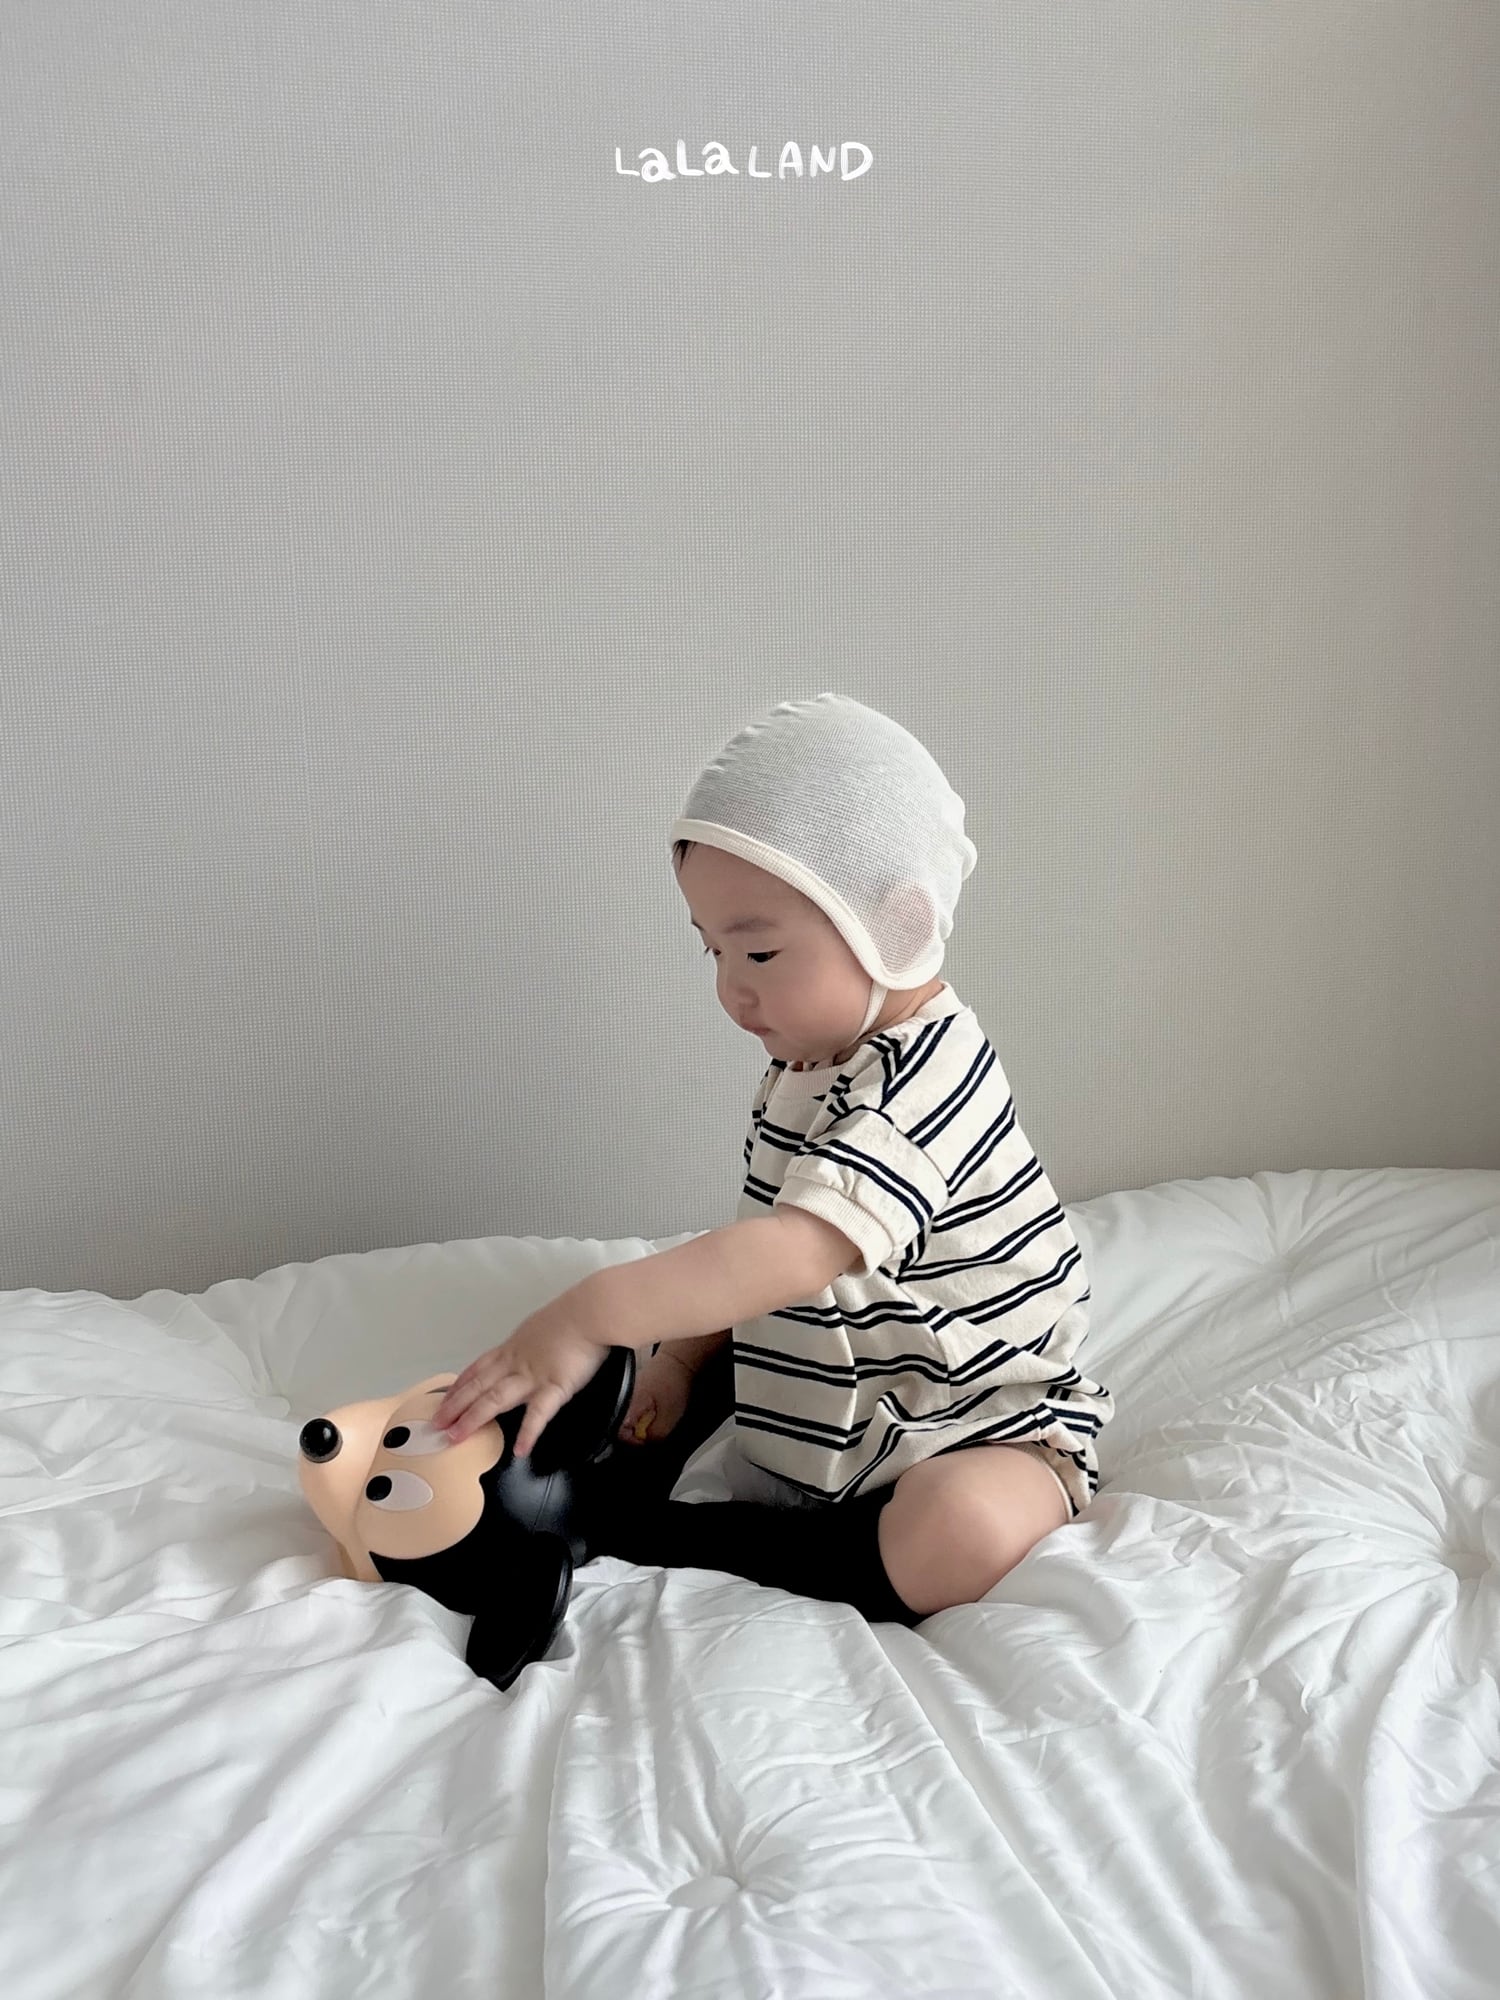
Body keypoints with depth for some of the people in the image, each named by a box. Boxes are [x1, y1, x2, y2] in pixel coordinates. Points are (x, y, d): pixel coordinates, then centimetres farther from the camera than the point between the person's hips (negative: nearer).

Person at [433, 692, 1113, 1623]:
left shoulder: (924, 1078, -28)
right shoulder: (810, 1064, 2)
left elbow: (796, 1252, -40)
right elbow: (760, 1238, 8)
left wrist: (592, 1314, -43)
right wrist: (679, 1355, -2)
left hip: (977, 1433, -8)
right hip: (829, 1410, 9)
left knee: (957, 1533, -36)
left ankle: (629, 1533, -23)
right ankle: (613, 1486, -5)